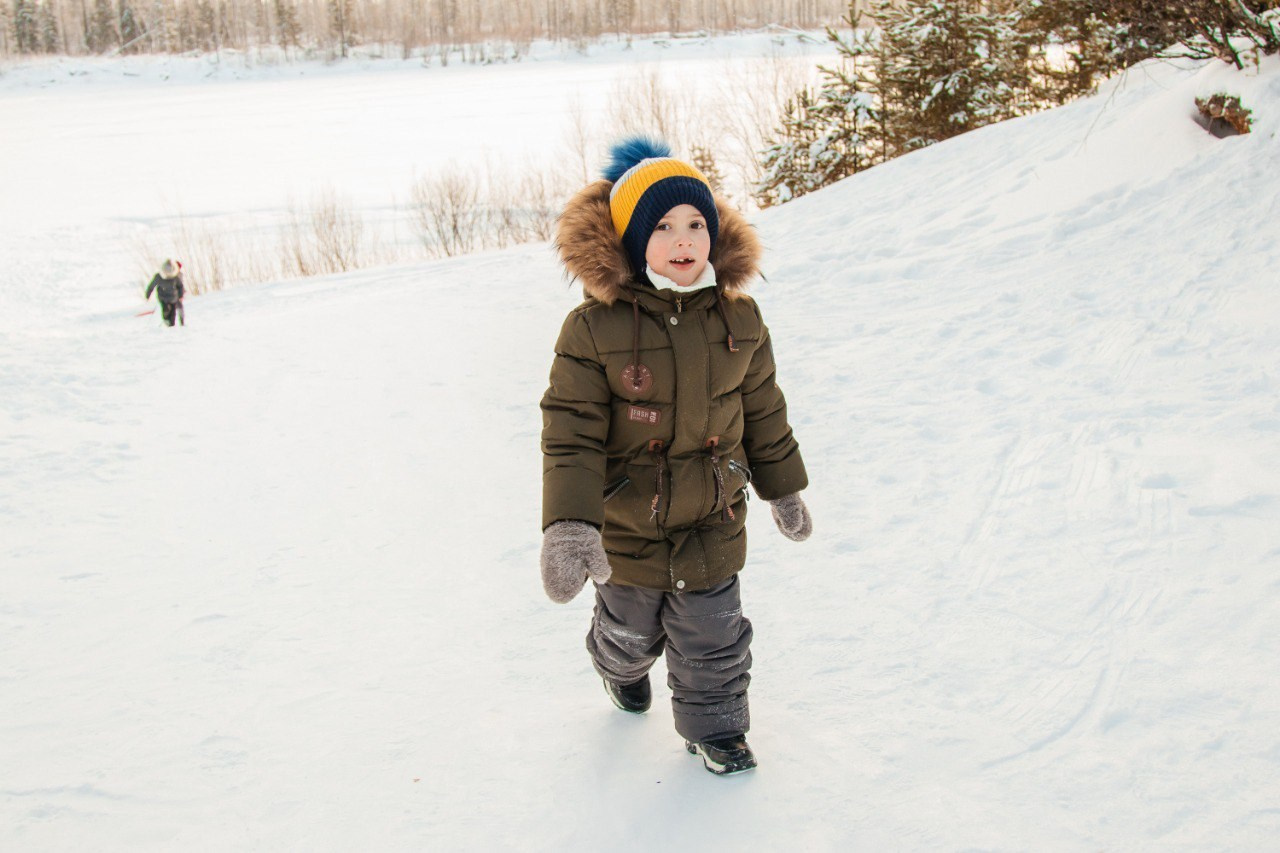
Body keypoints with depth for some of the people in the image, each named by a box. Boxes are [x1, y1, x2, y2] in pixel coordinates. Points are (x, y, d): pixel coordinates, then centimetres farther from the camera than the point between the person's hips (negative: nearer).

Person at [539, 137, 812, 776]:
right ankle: (623, 668, 57)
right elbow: (571, 432, -20)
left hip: (713, 523, 2)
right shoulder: (594, 327, -20)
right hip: (625, 526, -1)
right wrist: (569, 525, -28)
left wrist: (784, 489, 14)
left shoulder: (739, 318, -7)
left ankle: (715, 728, 37)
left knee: (713, 635, 12)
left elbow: (763, 411, 6)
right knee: (631, 627, 22)